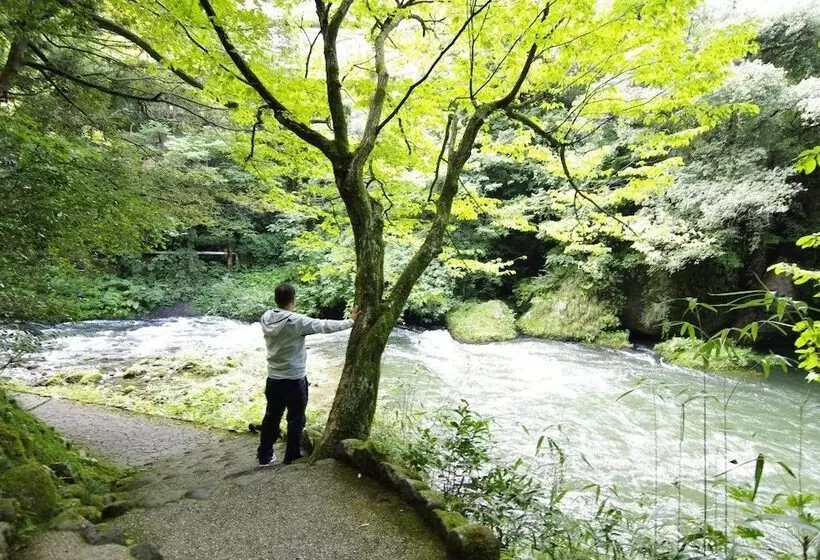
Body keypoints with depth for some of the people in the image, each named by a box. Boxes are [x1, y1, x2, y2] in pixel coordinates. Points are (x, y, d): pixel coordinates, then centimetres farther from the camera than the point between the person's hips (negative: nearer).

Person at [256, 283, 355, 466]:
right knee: (296, 419, 12)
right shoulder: (297, 321, -22)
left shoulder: (266, 318, -5)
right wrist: (350, 322, -2)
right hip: (294, 380, -6)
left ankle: (264, 455, 30)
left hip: (273, 379, 6)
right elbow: (325, 325, -15)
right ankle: (292, 456, 24)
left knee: (271, 416, 19)